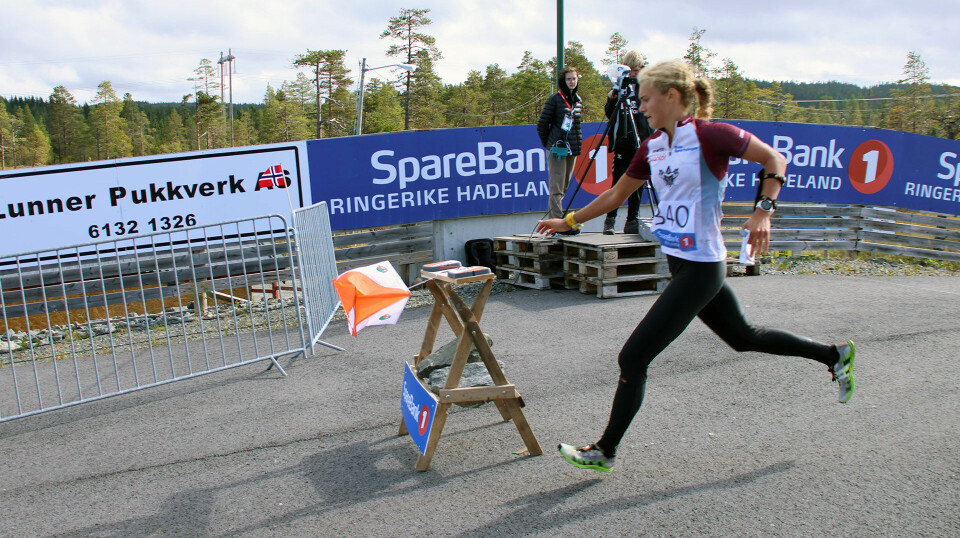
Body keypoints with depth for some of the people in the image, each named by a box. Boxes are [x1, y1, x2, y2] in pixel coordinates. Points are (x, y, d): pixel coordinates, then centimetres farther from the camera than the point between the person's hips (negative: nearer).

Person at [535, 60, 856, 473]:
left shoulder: (709, 135, -15)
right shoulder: (651, 147, 7)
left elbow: (775, 160, -7)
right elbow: (615, 195, 18)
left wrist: (763, 211, -18)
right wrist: (569, 221, 17)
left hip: (700, 269, -9)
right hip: (682, 264, 9)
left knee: (633, 357, -7)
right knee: (743, 337, 25)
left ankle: (605, 451, 8)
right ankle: (834, 355, 44)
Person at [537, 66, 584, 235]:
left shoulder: (578, 100, 13)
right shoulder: (555, 99, -6)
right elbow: (542, 125, -4)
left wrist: (577, 143, 16)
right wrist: (549, 144, 2)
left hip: (572, 149, 7)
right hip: (557, 149, -7)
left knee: (564, 186, 12)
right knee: (557, 188, -8)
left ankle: (553, 219, 21)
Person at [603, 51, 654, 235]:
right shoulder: (620, 84, 11)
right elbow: (609, 114, 13)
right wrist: (611, 99, -6)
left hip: (641, 141, 0)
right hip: (622, 139, 0)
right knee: (618, 180, -2)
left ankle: (632, 220, 8)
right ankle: (610, 218, 4)